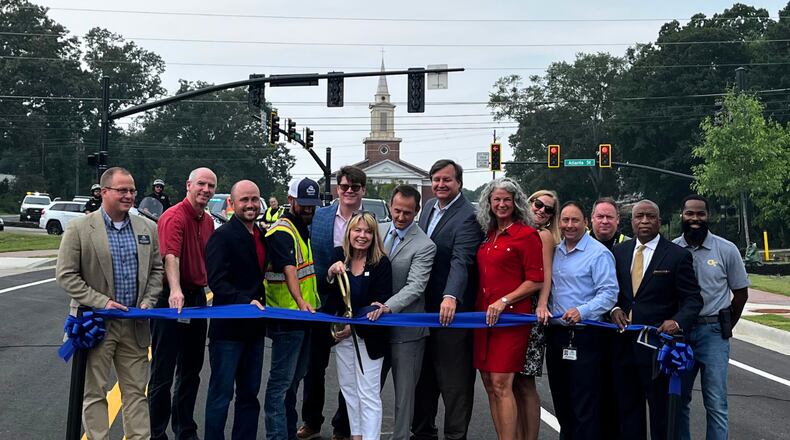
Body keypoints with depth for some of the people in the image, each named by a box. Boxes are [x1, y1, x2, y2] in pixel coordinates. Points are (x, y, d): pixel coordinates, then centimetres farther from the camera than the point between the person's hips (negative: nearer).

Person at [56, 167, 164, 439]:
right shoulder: (79, 228, -7)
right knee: (94, 393, 4)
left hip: (135, 324, 4)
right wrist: (101, 302, -15)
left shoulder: (147, 228, 7)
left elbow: (157, 269, 14)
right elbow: (65, 275, -8)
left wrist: (148, 302, -2)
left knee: (136, 393, 8)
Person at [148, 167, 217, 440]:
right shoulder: (174, 217, -17)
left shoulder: (208, 222, 10)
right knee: (163, 373, 0)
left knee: (191, 371, 16)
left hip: (197, 297, 8)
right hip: (172, 300, -8)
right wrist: (175, 291, -47)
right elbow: (171, 256, -32)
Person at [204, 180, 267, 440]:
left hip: (254, 328, 8)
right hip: (227, 328, -8)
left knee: (250, 394, 14)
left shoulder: (261, 236, 12)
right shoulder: (223, 236, -12)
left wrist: (261, 304, 12)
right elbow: (217, 282, -21)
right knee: (221, 394, -1)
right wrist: (246, 301, -31)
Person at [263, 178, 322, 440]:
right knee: (281, 381, -7)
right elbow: (288, 270, -30)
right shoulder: (281, 232, -16)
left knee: (294, 379, 17)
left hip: (306, 314, 10)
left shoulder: (305, 229, 14)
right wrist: (300, 302, -43)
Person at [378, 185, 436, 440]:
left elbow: (415, 286, -21)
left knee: (404, 392, 5)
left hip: (405, 331, -5)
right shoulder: (377, 231, 4)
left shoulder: (424, 246, -14)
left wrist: (388, 307, -34)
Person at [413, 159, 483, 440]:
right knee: (423, 377, 19)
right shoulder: (429, 207, 10)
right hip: (424, 307, 8)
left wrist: (450, 297, -43)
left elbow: (461, 261, -28)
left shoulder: (467, 217, -16)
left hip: (451, 311, -8)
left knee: (454, 382, 1)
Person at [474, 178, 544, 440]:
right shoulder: (488, 236, 15)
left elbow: (536, 281, -8)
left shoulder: (527, 235, -4)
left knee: (501, 385, -12)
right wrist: (480, 306, 10)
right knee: (490, 385, 7)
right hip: (484, 316, 7)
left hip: (510, 316, -7)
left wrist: (503, 301, -16)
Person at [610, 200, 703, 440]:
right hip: (623, 344, 4)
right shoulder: (618, 252, 9)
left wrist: (678, 321, -23)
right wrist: (614, 308, -6)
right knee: (627, 409, 12)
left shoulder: (678, 255, -3)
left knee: (661, 410, 4)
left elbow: (692, 299, -5)